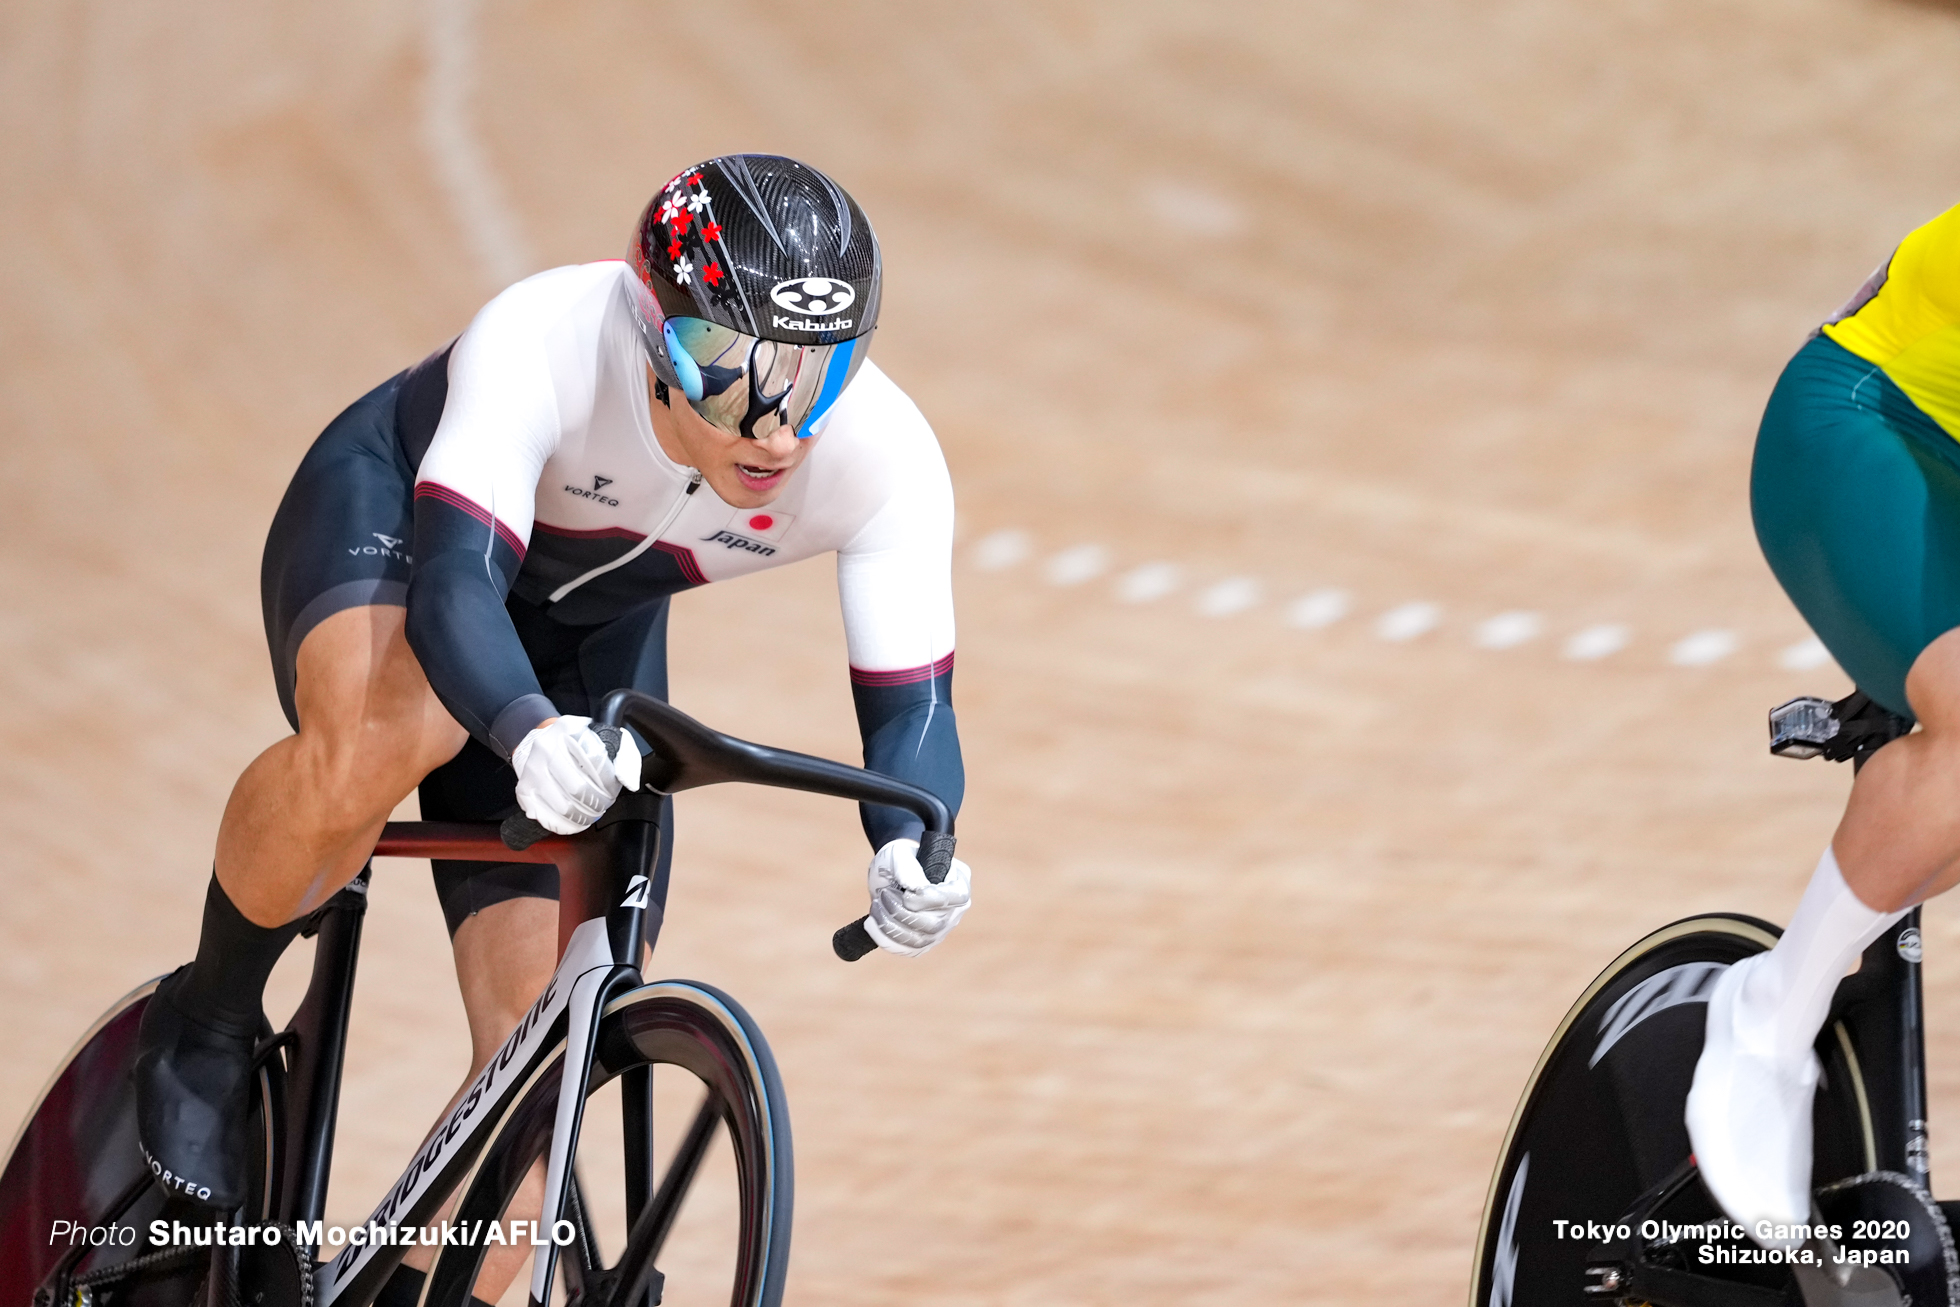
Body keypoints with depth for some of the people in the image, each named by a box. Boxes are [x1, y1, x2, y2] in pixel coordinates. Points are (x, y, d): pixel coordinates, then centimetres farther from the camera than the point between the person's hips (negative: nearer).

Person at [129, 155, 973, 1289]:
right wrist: (532, 734, -69)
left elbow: (909, 700, -26)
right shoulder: (545, 343, -40)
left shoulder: (888, 462, -30)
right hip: (390, 518, -4)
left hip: (589, 632, 4)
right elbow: (453, 587, -48)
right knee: (385, 735, -40)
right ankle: (210, 1017, -11)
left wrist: (913, 847, -49)